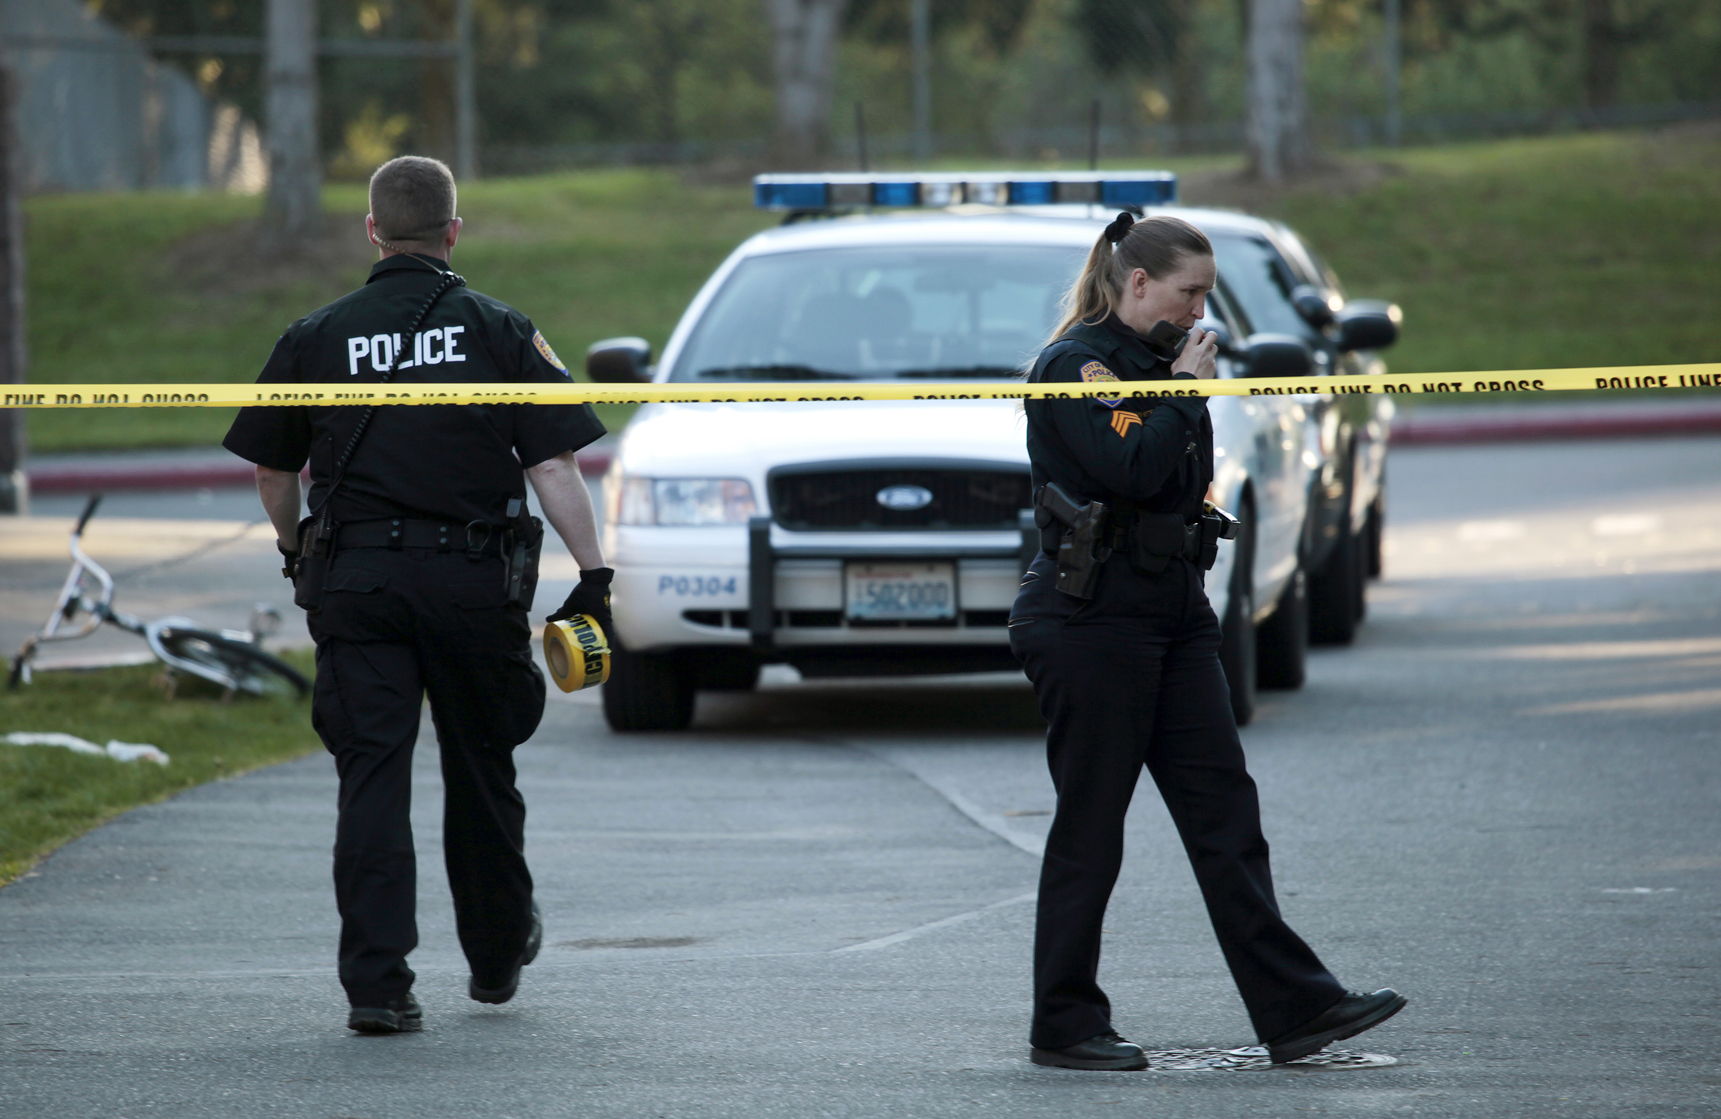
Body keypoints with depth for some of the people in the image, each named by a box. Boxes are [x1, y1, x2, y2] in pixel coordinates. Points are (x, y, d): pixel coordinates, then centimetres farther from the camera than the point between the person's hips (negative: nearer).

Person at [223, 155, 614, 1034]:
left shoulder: (317, 337, 4)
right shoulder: (501, 332, 1)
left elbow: (272, 472, 11)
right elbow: (554, 466, -5)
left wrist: (294, 552, 29)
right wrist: (592, 576, -3)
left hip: (356, 582, 0)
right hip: (474, 581, 0)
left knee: (371, 777, -2)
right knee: (480, 769, 16)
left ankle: (376, 983, -11)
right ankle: (497, 954, 32)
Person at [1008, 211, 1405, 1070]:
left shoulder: (1156, 363, 15)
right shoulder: (1077, 364, -12)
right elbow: (1133, 469, -24)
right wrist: (1185, 386, -15)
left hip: (1172, 618, 9)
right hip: (1090, 621, -9)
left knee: (1225, 812, 2)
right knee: (1089, 830, -2)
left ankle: (1293, 1008, -2)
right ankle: (1064, 1027, 7)